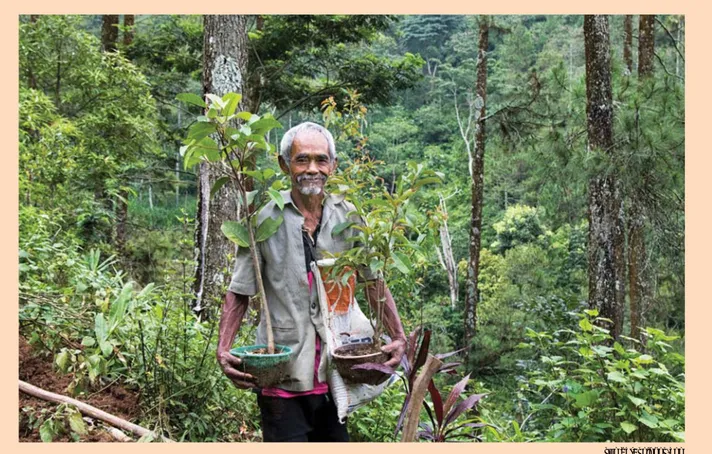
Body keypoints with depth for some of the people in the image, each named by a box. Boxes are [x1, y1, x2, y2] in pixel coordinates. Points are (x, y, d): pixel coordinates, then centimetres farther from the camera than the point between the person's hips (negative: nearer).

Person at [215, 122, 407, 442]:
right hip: (281, 375, -3)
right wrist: (224, 349, -13)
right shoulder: (265, 220, -6)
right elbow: (239, 293, -1)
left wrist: (398, 337, -4)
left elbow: (373, 282, 5)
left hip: (336, 372, 3)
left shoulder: (348, 216, 1)